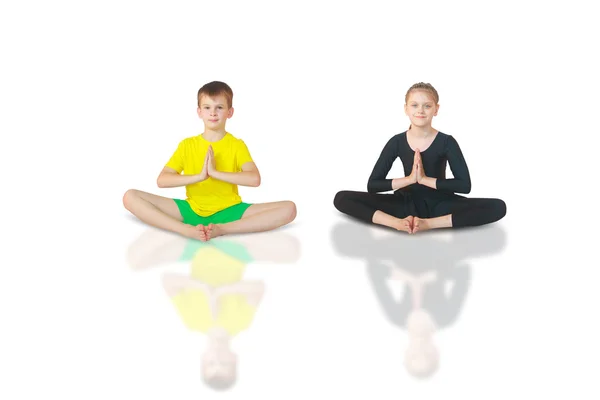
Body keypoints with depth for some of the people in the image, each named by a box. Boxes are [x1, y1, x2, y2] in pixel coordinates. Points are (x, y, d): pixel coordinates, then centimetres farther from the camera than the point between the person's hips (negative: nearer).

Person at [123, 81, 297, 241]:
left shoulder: (237, 145, 2)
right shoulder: (187, 145, 5)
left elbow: (255, 179, -16)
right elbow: (161, 180, -6)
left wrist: (215, 172, -21)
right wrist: (199, 176, -18)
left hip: (228, 211, -1)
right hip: (192, 210, 1)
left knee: (289, 208, -24)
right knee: (130, 197, -18)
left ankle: (222, 229, -33)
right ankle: (187, 230, -34)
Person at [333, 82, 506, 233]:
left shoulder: (446, 142, -8)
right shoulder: (397, 142, -5)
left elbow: (465, 185, -18)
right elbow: (372, 185, -9)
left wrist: (424, 179, -22)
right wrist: (409, 179, -22)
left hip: (439, 203, -1)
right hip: (406, 203, 1)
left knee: (498, 207, -28)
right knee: (342, 198, -17)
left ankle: (428, 223, -33)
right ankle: (398, 222, -34)